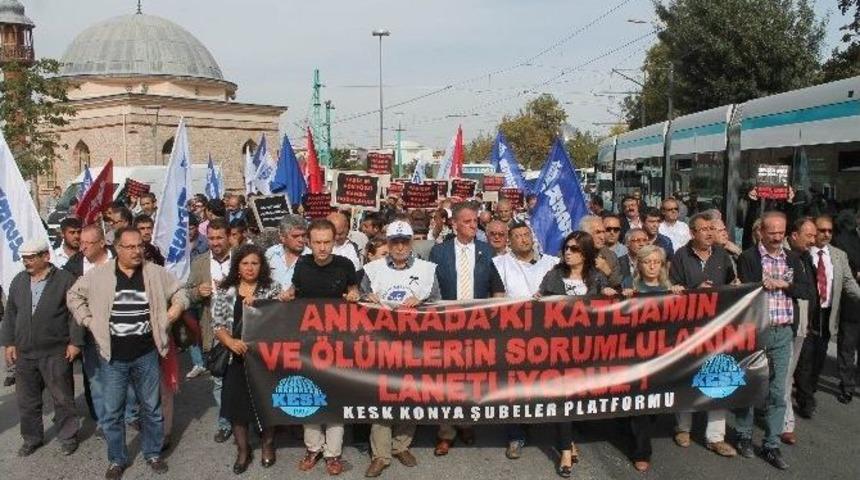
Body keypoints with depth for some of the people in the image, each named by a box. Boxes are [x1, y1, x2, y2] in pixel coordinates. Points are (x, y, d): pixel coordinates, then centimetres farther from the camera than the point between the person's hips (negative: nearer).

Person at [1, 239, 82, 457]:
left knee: (62, 398, 5)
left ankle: (68, 437, 20)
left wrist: (75, 342, -12)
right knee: (26, 400, 14)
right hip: (24, 353, 5)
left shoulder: (65, 280, -7)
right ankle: (31, 439, 29)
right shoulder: (18, 281, 8)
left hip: (56, 353, -5)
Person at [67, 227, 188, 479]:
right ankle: (117, 460, 26)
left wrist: (172, 313, -3)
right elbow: (74, 294, 9)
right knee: (112, 412, 9)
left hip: (147, 355, 1)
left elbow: (179, 292, 11)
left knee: (152, 408, 12)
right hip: (113, 357, 0)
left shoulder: (156, 273, -2)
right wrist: (89, 321, 1)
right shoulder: (99, 274, -4)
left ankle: (153, 453, 29)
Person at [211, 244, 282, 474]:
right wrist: (230, 342, -18)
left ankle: (268, 445, 30)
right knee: (237, 402, 6)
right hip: (236, 357, 1)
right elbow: (217, 323, 0)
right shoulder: (225, 291, 4)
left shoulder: (272, 287, 1)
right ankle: (243, 450, 25)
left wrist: (257, 304, -19)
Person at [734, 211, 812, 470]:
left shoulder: (793, 259, 10)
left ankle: (771, 445, 17)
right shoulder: (748, 257, -5)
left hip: (783, 333, 4)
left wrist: (783, 284, -9)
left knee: (777, 392, 7)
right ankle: (744, 436, 25)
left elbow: (807, 291, 4)